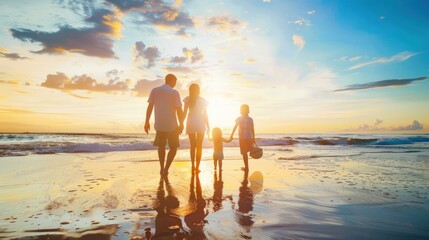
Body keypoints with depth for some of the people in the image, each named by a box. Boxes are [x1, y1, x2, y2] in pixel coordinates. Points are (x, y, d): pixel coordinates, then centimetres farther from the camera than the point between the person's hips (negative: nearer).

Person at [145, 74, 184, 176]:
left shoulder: (154, 91, 4)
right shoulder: (175, 93, -5)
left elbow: (150, 107, 1)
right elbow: (179, 110, -8)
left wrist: (147, 122, 5)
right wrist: (181, 124, -1)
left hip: (159, 125, 4)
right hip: (172, 125, -3)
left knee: (161, 146, 21)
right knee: (173, 147, 11)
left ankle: (162, 169, 25)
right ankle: (166, 169, 1)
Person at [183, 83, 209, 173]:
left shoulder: (187, 99, 1)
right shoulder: (203, 100, 2)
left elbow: (185, 113, -2)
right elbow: (205, 114, 2)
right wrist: (208, 126, 8)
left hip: (190, 123, 1)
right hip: (200, 123, -1)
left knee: (192, 146, 11)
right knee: (199, 146, 5)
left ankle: (193, 166, 11)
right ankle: (197, 167, 2)